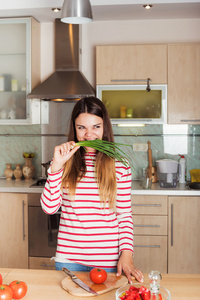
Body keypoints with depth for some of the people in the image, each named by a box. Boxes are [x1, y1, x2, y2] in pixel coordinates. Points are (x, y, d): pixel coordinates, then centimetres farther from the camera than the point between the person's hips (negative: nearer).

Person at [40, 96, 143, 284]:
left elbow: (125, 214, 1)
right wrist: (57, 165, -15)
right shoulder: (66, 162, -1)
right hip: (68, 258, 1)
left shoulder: (119, 165, -4)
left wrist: (126, 253, -8)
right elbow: (49, 208, -8)